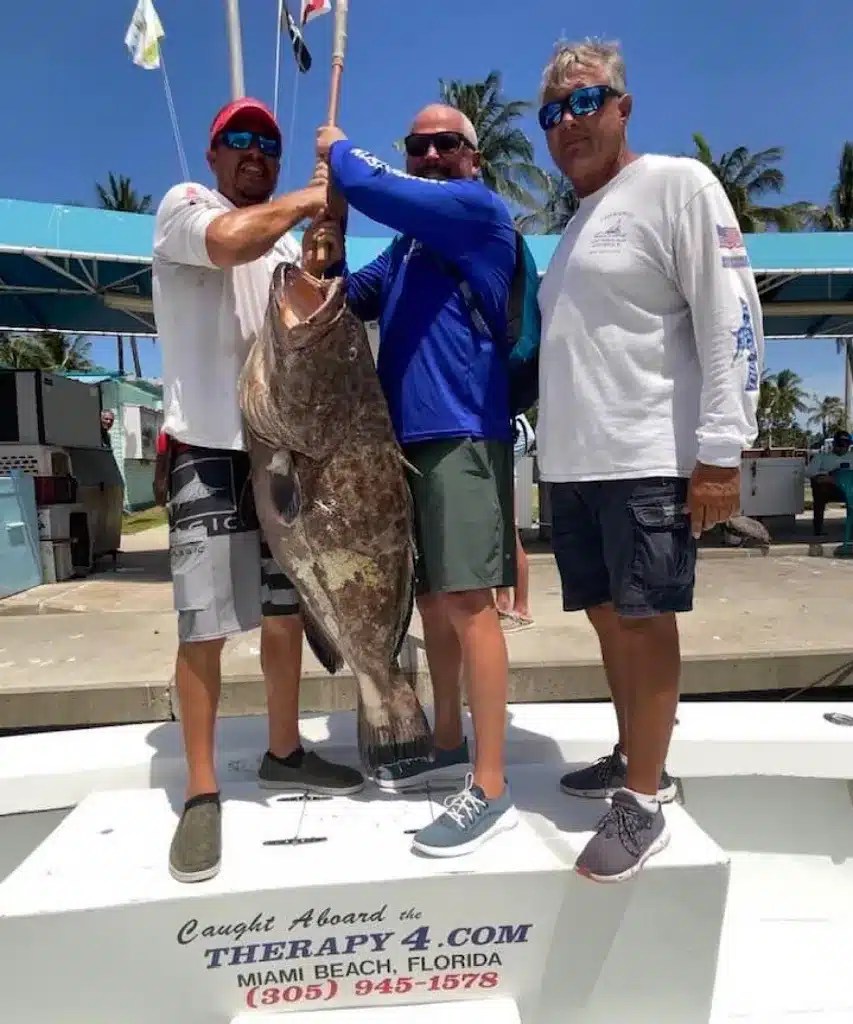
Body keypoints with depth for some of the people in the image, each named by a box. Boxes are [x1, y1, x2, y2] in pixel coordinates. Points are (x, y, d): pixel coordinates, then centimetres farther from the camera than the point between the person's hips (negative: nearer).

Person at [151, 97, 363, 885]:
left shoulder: (289, 244, 21)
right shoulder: (183, 206, 2)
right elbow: (230, 240, -22)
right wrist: (314, 196, -10)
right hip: (210, 449, -6)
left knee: (286, 615, 11)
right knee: (205, 628, -5)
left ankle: (284, 754, 27)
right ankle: (202, 792, 9)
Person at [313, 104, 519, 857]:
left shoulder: (478, 209, -1)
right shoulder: (409, 242, 25)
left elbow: (372, 189, -12)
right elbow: (352, 297, 26)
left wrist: (337, 150, 9)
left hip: (463, 434, -9)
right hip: (410, 435, 9)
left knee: (467, 602, -11)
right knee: (432, 600, 12)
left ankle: (491, 789, -2)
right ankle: (450, 747, 26)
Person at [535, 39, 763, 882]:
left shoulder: (677, 184, -1)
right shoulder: (573, 225, 21)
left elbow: (731, 320, -10)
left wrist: (720, 453, -16)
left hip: (648, 459, -7)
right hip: (572, 464, 8)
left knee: (645, 620, -3)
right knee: (609, 619, 13)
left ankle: (643, 804, 10)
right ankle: (635, 759, 29)